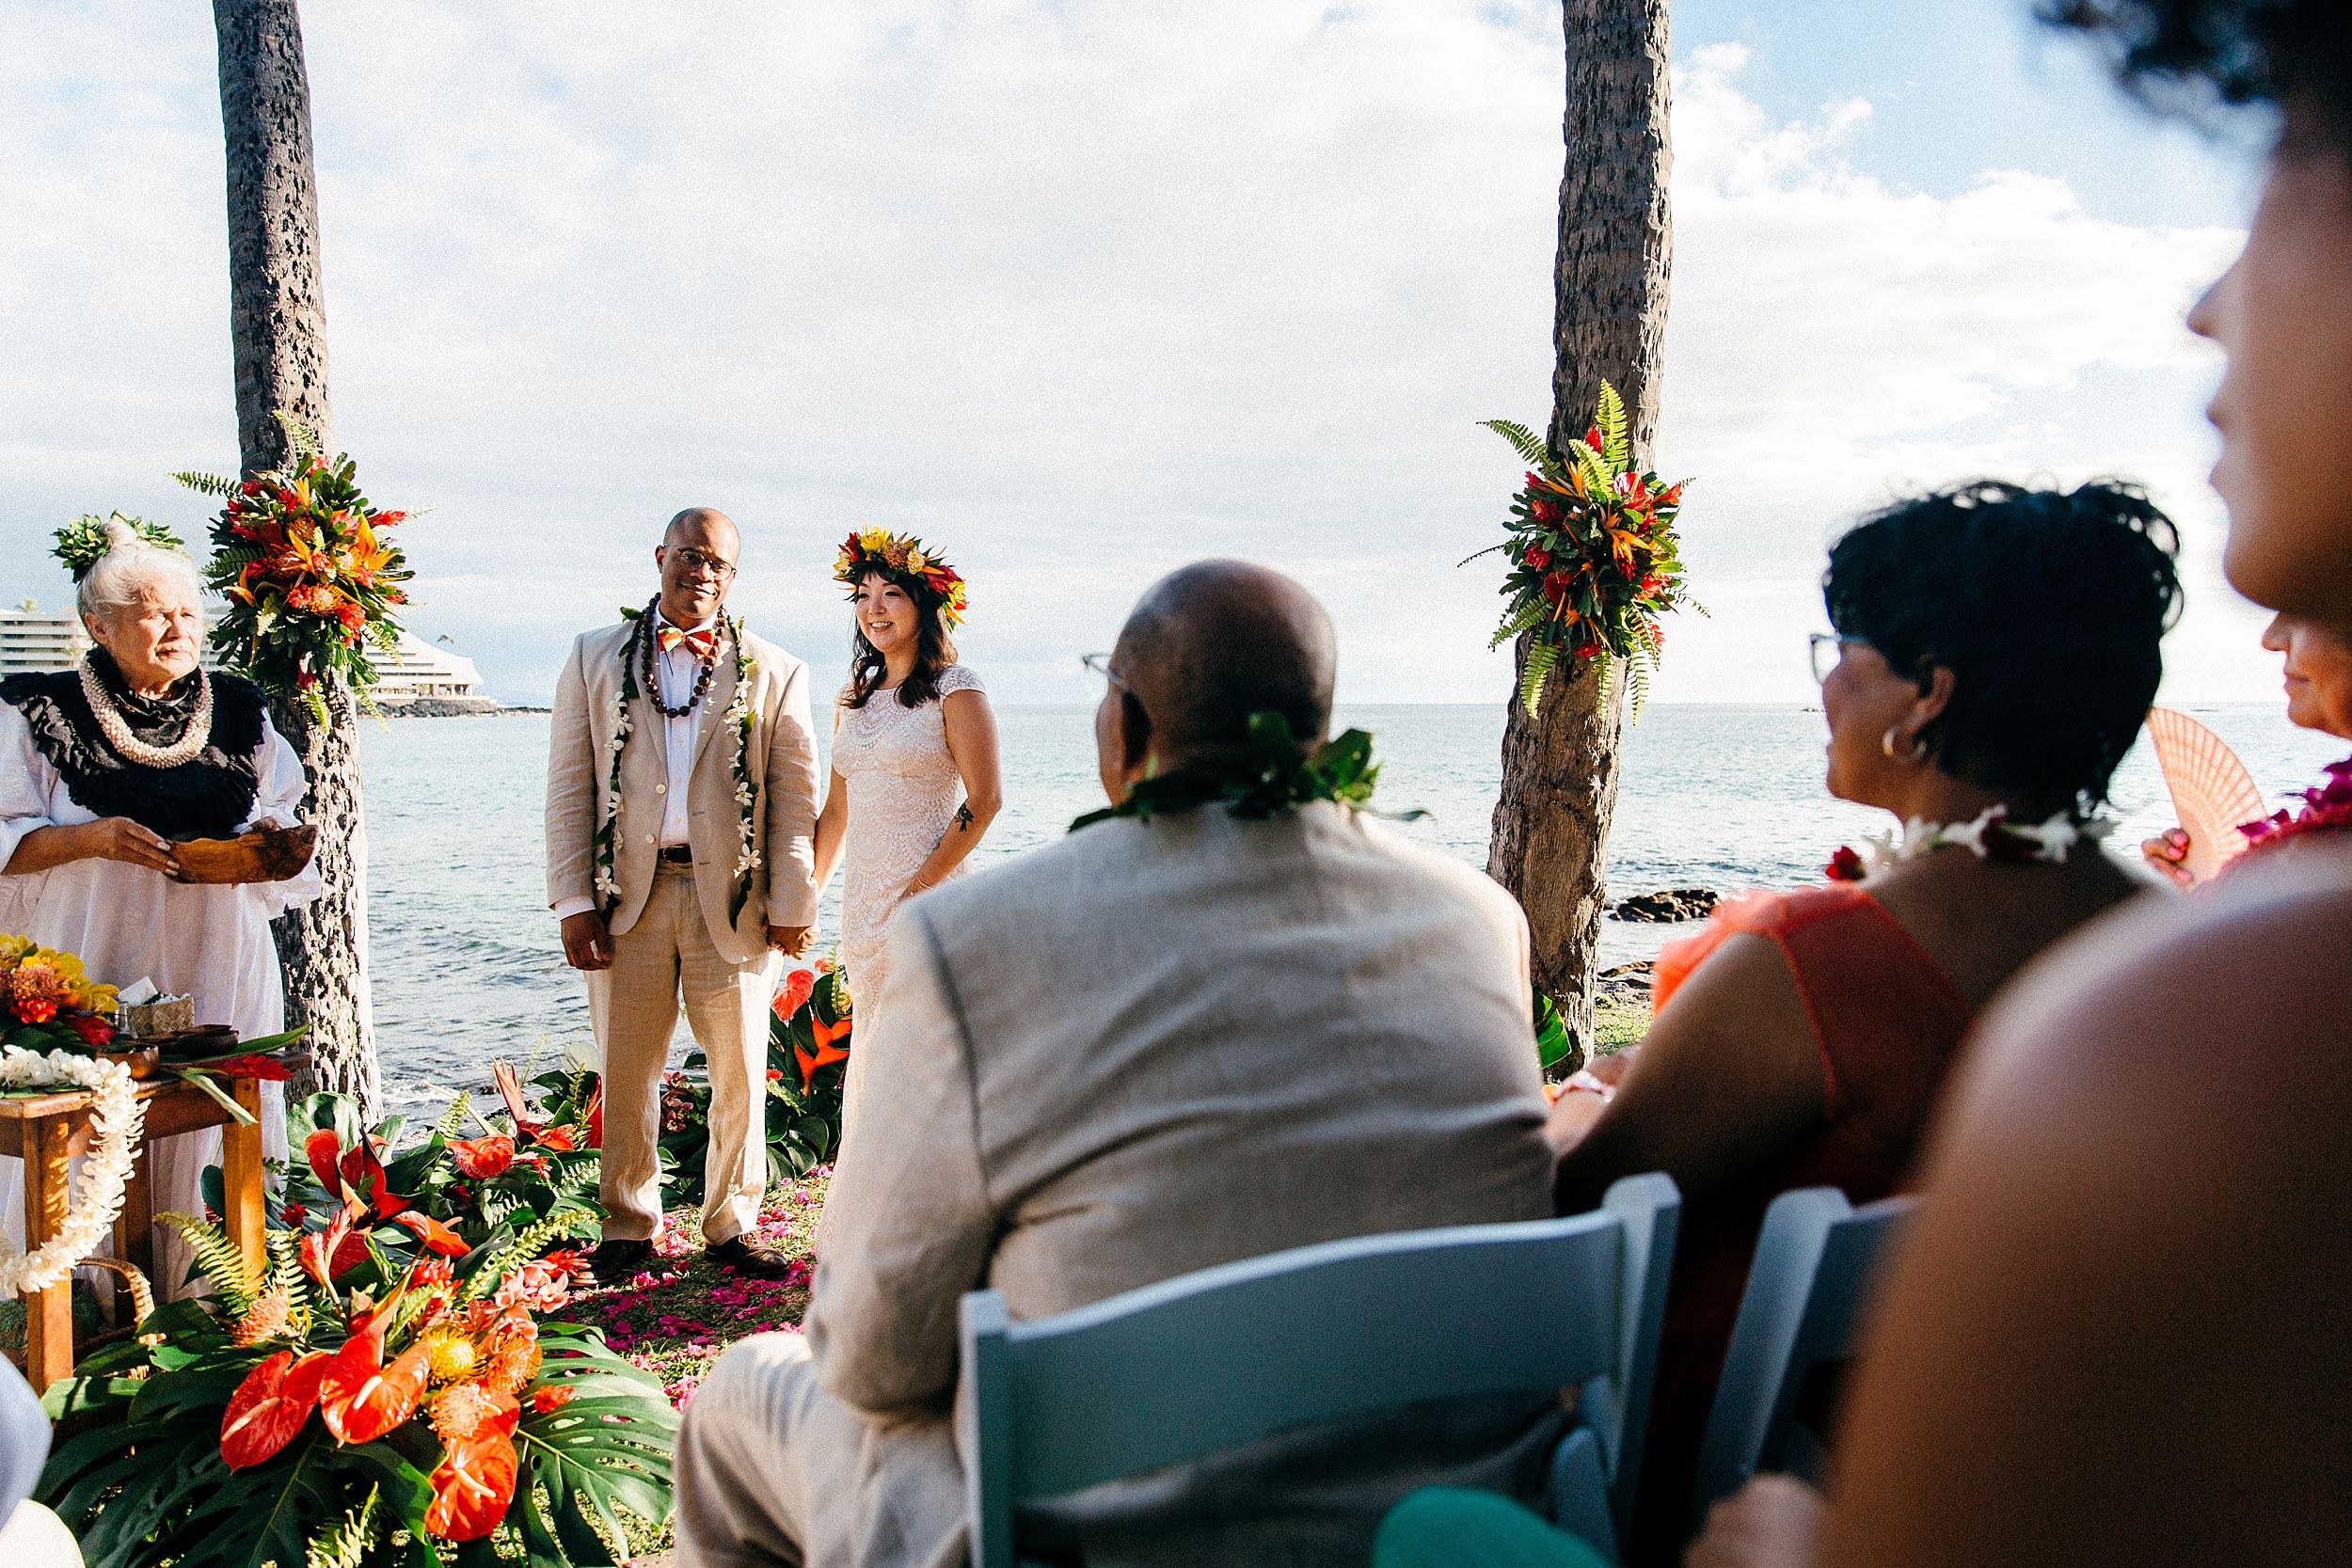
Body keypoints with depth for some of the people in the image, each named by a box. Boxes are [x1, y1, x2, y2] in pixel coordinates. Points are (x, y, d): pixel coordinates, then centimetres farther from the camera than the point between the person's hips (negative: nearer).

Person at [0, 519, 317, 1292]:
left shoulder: (240, 712, 10)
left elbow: (286, 819, 17)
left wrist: (269, 839, -5)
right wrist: (93, 836, -17)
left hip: (217, 966, 3)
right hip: (95, 963, -2)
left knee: (211, 1134, 3)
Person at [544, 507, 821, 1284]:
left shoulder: (774, 671, 6)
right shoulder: (595, 659, 9)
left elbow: (795, 798, 3)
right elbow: (569, 789, 5)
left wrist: (791, 904, -3)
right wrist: (574, 901, -2)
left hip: (731, 895, 0)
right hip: (627, 895, 1)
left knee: (740, 1074, 7)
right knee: (626, 1073, 7)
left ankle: (732, 1225, 22)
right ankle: (628, 1226, 24)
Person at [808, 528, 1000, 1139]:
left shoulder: (954, 689, -6)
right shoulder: (854, 698, 14)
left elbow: (984, 800, -12)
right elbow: (836, 811, 17)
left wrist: (922, 887, -16)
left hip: (929, 890, -6)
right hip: (862, 899, 6)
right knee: (873, 1055, 12)